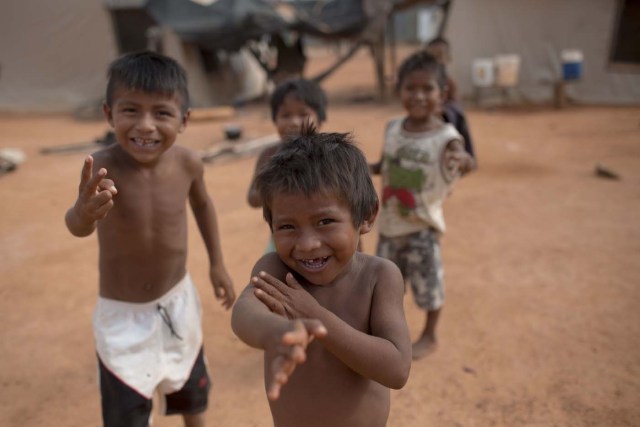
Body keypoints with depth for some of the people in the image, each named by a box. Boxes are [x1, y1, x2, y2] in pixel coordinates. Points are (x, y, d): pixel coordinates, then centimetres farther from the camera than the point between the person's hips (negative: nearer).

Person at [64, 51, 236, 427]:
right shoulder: (103, 167, -28)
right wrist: (85, 211, -70)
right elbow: (77, 227, -47)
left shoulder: (187, 162, -16)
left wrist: (217, 263, 8)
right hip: (122, 315, -3)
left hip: (179, 300, 4)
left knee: (192, 390, 25)